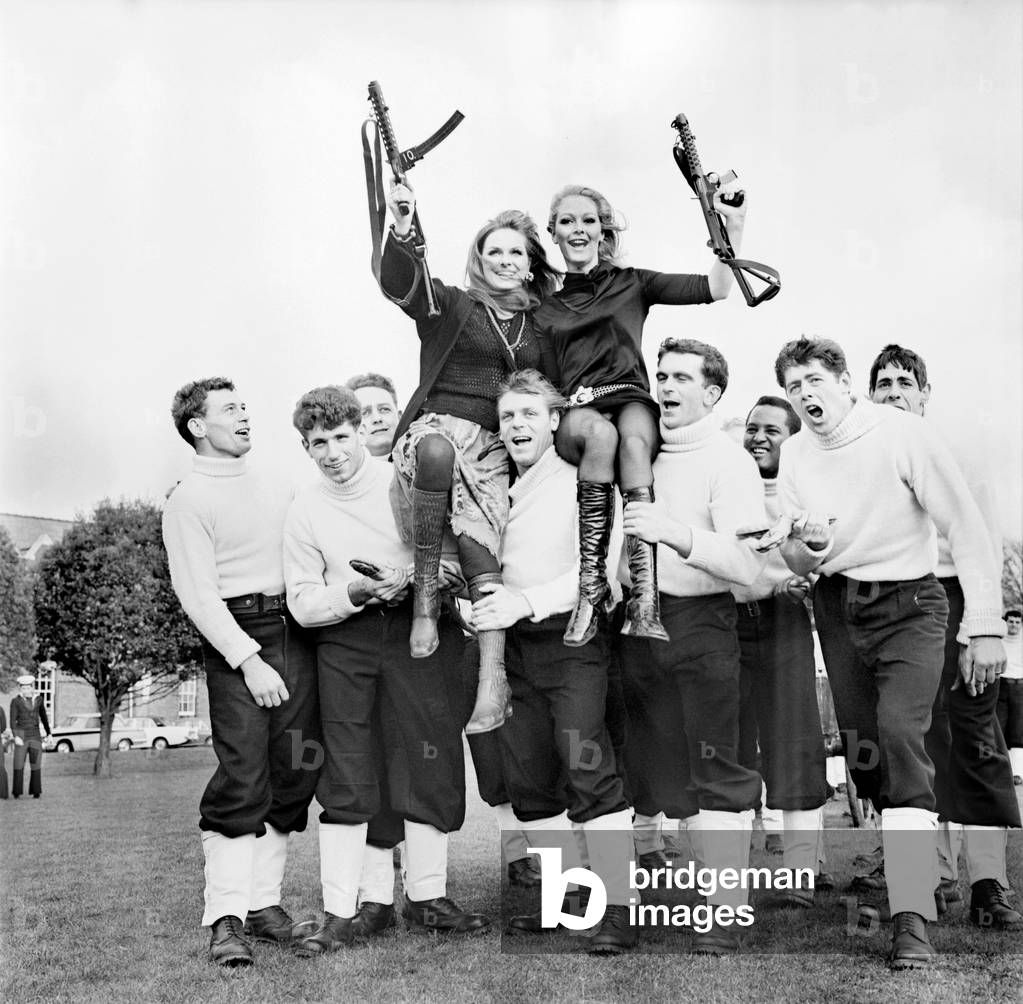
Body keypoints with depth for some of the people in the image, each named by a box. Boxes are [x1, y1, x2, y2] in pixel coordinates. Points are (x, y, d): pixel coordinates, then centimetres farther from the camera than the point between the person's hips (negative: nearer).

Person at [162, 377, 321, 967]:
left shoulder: (278, 486, 16)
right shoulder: (188, 501, -1)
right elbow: (198, 593, -8)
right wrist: (248, 659, -16)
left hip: (299, 631, 6)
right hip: (237, 636, -6)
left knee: (294, 775, 5)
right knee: (242, 779, -9)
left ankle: (265, 903, 14)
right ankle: (227, 918, -2)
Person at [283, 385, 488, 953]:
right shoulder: (304, 511, 5)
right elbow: (302, 602, 3)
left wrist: (406, 581, -17)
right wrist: (356, 592, -15)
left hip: (420, 631, -1)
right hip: (345, 641, 1)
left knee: (427, 765, -2)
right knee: (348, 777, -2)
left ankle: (427, 899, 11)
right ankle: (345, 909, 4)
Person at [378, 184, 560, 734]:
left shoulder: (541, 326, 22)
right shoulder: (450, 304, 9)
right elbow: (398, 282, -10)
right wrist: (402, 231, -27)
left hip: (496, 446, 3)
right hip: (437, 427, -3)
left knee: (481, 544, -21)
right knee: (438, 449, -41)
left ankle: (493, 678, -27)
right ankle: (425, 586, -27)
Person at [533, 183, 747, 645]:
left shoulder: (631, 284, 16)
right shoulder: (546, 310, 20)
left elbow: (713, 289, 5)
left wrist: (733, 230, -7)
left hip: (632, 402, 0)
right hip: (576, 413, 0)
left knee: (633, 437, -38)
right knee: (601, 432, -38)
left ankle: (644, 602, -49)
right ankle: (591, 586, -39)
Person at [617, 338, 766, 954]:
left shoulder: (728, 460, -6)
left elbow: (748, 566, -16)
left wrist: (676, 533, -26)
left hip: (700, 624, -6)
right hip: (640, 622, 7)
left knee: (715, 771, -5)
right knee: (662, 766, 12)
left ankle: (728, 910, 2)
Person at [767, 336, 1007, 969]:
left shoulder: (902, 433, -13)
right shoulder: (796, 452, 4)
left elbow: (967, 528, -13)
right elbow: (796, 562, 9)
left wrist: (985, 626, -18)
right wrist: (806, 546, -16)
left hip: (907, 602, -5)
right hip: (837, 607, 5)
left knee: (900, 733, -22)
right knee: (861, 748, 7)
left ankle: (913, 919, -19)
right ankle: (918, 866, 31)